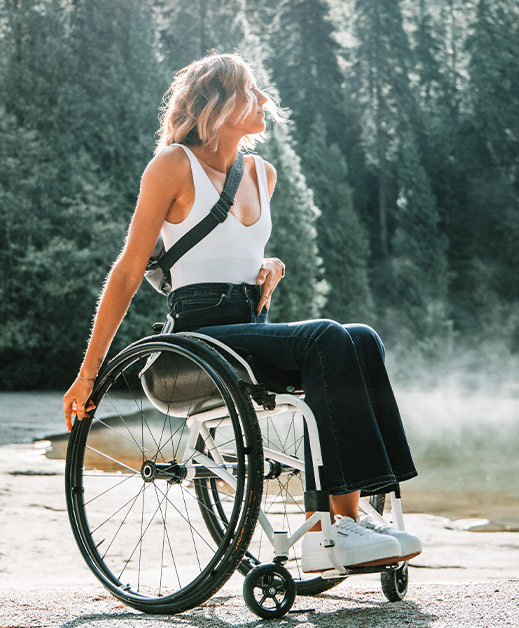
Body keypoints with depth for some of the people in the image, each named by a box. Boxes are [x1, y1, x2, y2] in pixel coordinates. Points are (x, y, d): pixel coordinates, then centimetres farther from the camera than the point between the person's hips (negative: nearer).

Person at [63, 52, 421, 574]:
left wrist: (269, 267, 9)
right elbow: (128, 271, -1)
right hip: (201, 333, -6)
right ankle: (337, 524, -32)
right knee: (328, 341, -30)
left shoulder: (262, 173, 19)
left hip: (254, 327, 7)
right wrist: (88, 373, -2)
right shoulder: (175, 165, 0)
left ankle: (326, 527, -29)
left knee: (361, 340, -22)